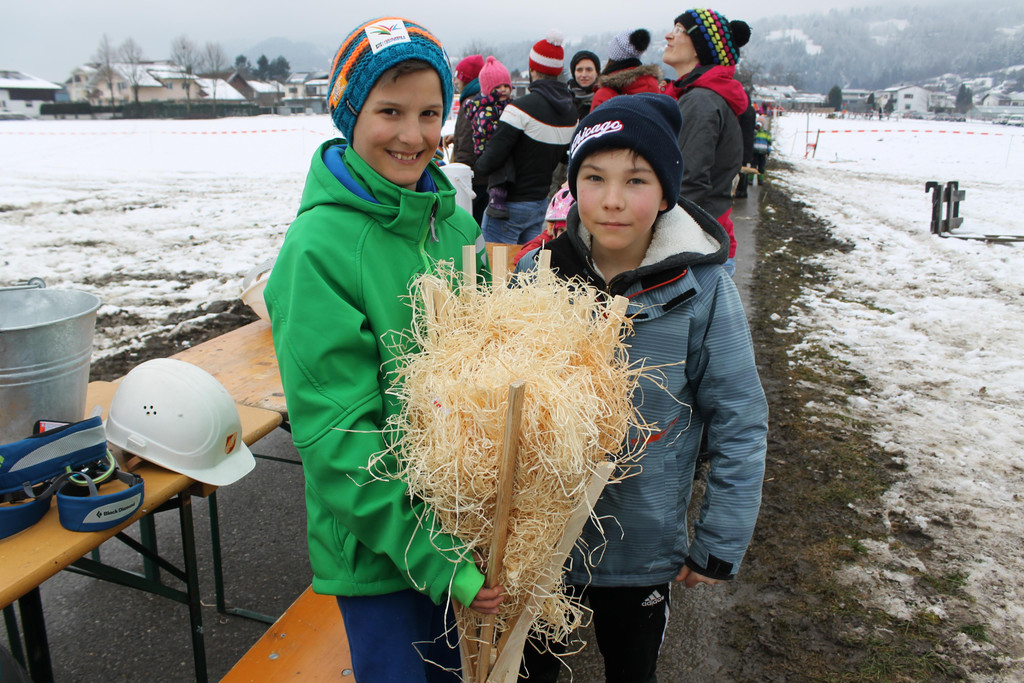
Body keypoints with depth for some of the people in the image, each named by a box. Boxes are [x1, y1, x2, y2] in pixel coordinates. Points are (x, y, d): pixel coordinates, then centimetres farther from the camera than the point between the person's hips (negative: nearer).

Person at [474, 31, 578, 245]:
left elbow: (492, 158, -20)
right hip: (542, 201, 8)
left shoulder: (523, 107, -18)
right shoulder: (571, 110, 5)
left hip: (510, 205, -7)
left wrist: (479, 165, 0)